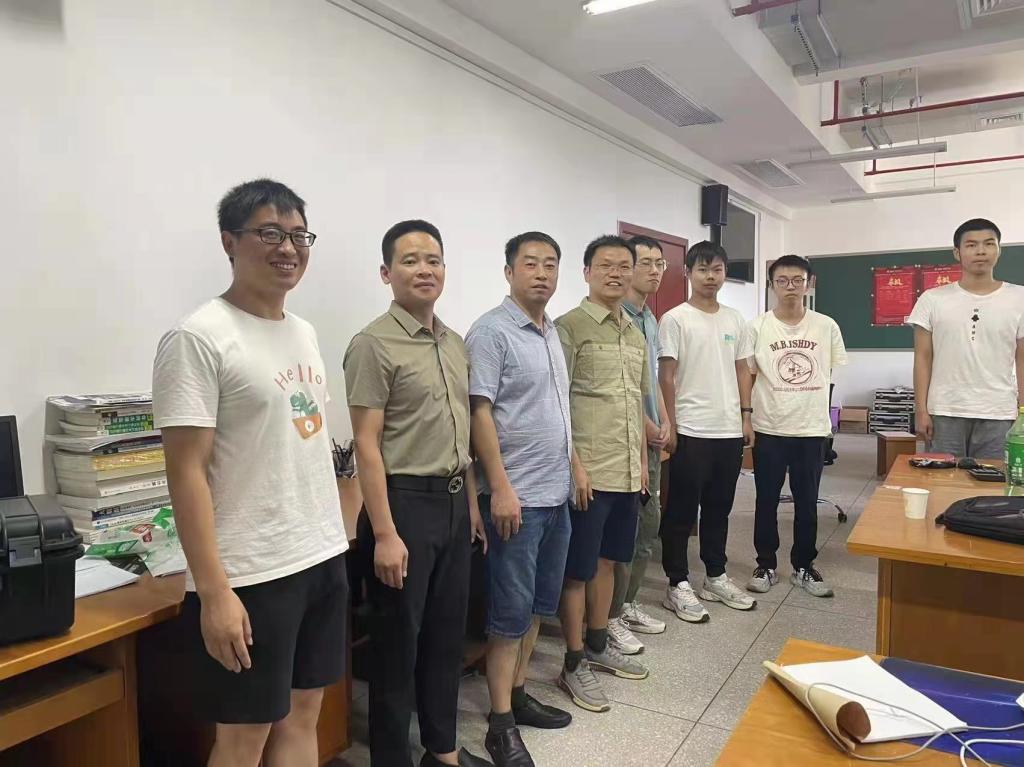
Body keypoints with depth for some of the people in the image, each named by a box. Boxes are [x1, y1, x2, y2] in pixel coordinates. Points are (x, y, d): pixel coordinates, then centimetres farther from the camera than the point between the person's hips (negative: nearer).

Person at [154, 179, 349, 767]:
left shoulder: (304, 332, 10)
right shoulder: (199, 338, -13)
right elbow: (187, 473, -16)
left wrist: (332, 538, 14)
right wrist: (214, 591, -19)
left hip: (325, 557, 7)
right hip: (251, 574, -7)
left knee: (303, 714, 19)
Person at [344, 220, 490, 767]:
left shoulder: (455, 343, 10)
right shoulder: (374, 344, -12)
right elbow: (367, 444, -16)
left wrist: (472, 502, 15)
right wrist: (384, 533, -19)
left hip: (452, 502, 8)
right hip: (406, 502, -7)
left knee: (447, 634, 18)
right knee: (397, 642, 6)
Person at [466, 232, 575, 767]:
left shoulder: (553, 333, 13)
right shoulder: (491, 331, -12)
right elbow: (480, 413, -17)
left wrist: (573, 465, 17)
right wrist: (501, 488, -21)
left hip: (557, 492, 8)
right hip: (516, 495, -8)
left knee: (538, 604, 16)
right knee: (511, 610, 0)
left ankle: (518, 695, 31)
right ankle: (500, 724, 14)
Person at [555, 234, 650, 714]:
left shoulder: (636, 333, 13)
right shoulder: (569, 326, -10)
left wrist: (642, 459, 15)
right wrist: (574, 465, -18)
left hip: (627, 471, 8)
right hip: (588, 472, -7)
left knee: (607, 561, 19)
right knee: (579, 570, 4)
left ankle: (598, 647, 35)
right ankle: (573, 665, 18)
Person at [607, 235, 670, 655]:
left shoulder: (651, 320, 16)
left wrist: (664, 422, 8)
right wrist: (646, 427, -12)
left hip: (651, 439, 9)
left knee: (649, 524, 15)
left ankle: (627, 604, 29)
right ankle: (610, 617, 10)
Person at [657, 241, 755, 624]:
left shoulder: (735, 319, 11)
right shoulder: (675, 319, -6)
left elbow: (740, 372, 15)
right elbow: (666, 377, -9)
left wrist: (746, 418, 10)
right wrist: (670, 427, -13)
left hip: (730, 431, 6)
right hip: (691, 431, -6)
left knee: (718, 510, 17)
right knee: (682, 512, 3)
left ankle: (716, 578, 30)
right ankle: (678, 585, 14)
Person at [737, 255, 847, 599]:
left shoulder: (826, 326, 1)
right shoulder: (757, 328, -3)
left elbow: (836, 374, 9)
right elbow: (745, 372, -2)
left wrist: (819, 409, 6)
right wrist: (746, 415, -8)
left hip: (812, 429, 1)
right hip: (768, 428, -1)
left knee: (807, 502, 12)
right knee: (766, 500, 9)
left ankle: (803, 567, 27)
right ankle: (766, 565, 23)